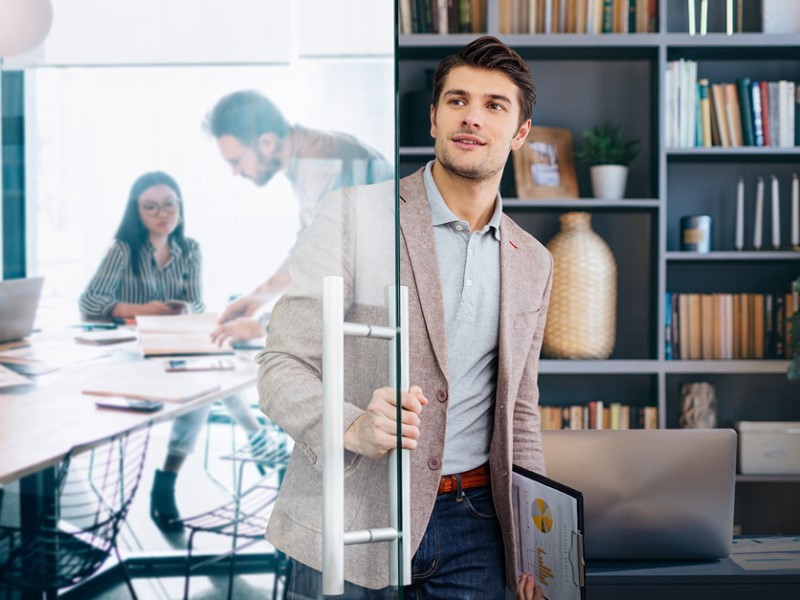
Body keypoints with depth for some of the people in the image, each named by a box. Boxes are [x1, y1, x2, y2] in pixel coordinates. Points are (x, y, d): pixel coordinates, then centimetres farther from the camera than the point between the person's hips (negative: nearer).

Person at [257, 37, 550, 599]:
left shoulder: (533, 262, 10)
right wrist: (353, 427, -28)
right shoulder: (353, 215, -7)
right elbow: (281, 367, -9)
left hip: (473, 525, 4)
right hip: (348, 522, -4)